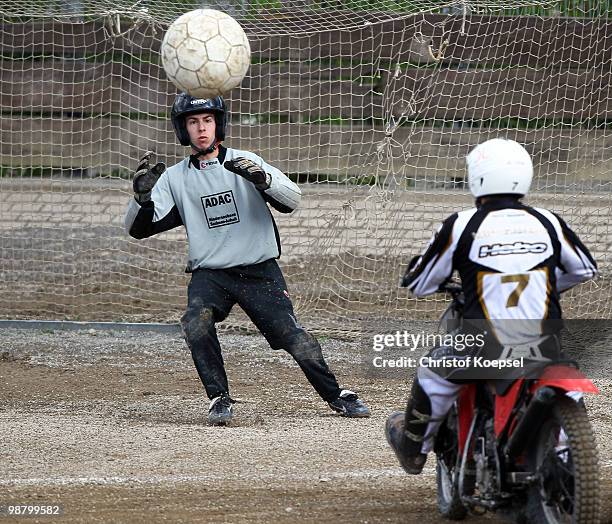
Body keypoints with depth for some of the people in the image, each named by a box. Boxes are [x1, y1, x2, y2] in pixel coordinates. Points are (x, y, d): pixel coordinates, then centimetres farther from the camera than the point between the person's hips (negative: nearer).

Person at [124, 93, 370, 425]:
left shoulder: (244, 163, -1)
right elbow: (138, 229, -1)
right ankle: (219, 398, -14)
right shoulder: (174, 178, 5)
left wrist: (263, 179, -32)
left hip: (260, 271, -1)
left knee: (291, 334, -11)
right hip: (209, 274, 1)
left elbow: (292, 201, -12)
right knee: (196, 322, -27)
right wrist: (142, 196, -22)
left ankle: (336, 395, 9)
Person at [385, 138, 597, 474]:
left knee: (433, 374, 27)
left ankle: (413, 449, 43)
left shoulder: (462, 226, -7)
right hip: (543, 346, 2)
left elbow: (418, 283, 4)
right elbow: (585, 269, 20)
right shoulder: (547, 223, 3)